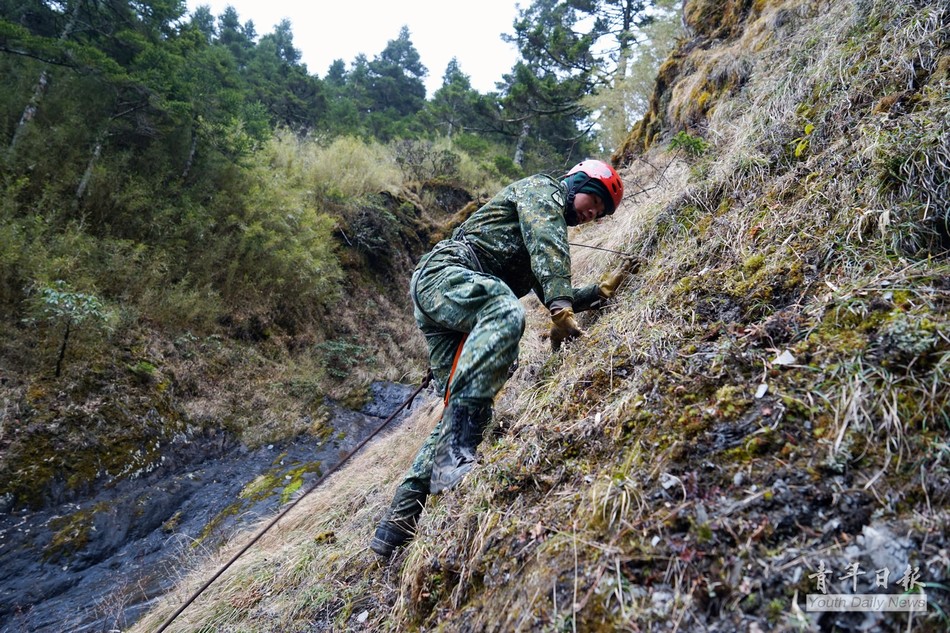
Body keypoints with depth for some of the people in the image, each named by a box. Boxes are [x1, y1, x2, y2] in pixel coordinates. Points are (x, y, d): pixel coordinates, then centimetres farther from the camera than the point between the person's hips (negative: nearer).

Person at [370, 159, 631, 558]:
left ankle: (396, 526, -1)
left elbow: (550, 295, 36)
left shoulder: (552, 226, 36)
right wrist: (562, 309, -24)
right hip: (445, 273, -9)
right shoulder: (541, 189, 9)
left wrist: (602, 291, 30)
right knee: (505, 313, -38)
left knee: (469, 404, -1)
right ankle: (453, 452, -48)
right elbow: (547, 247, -12)